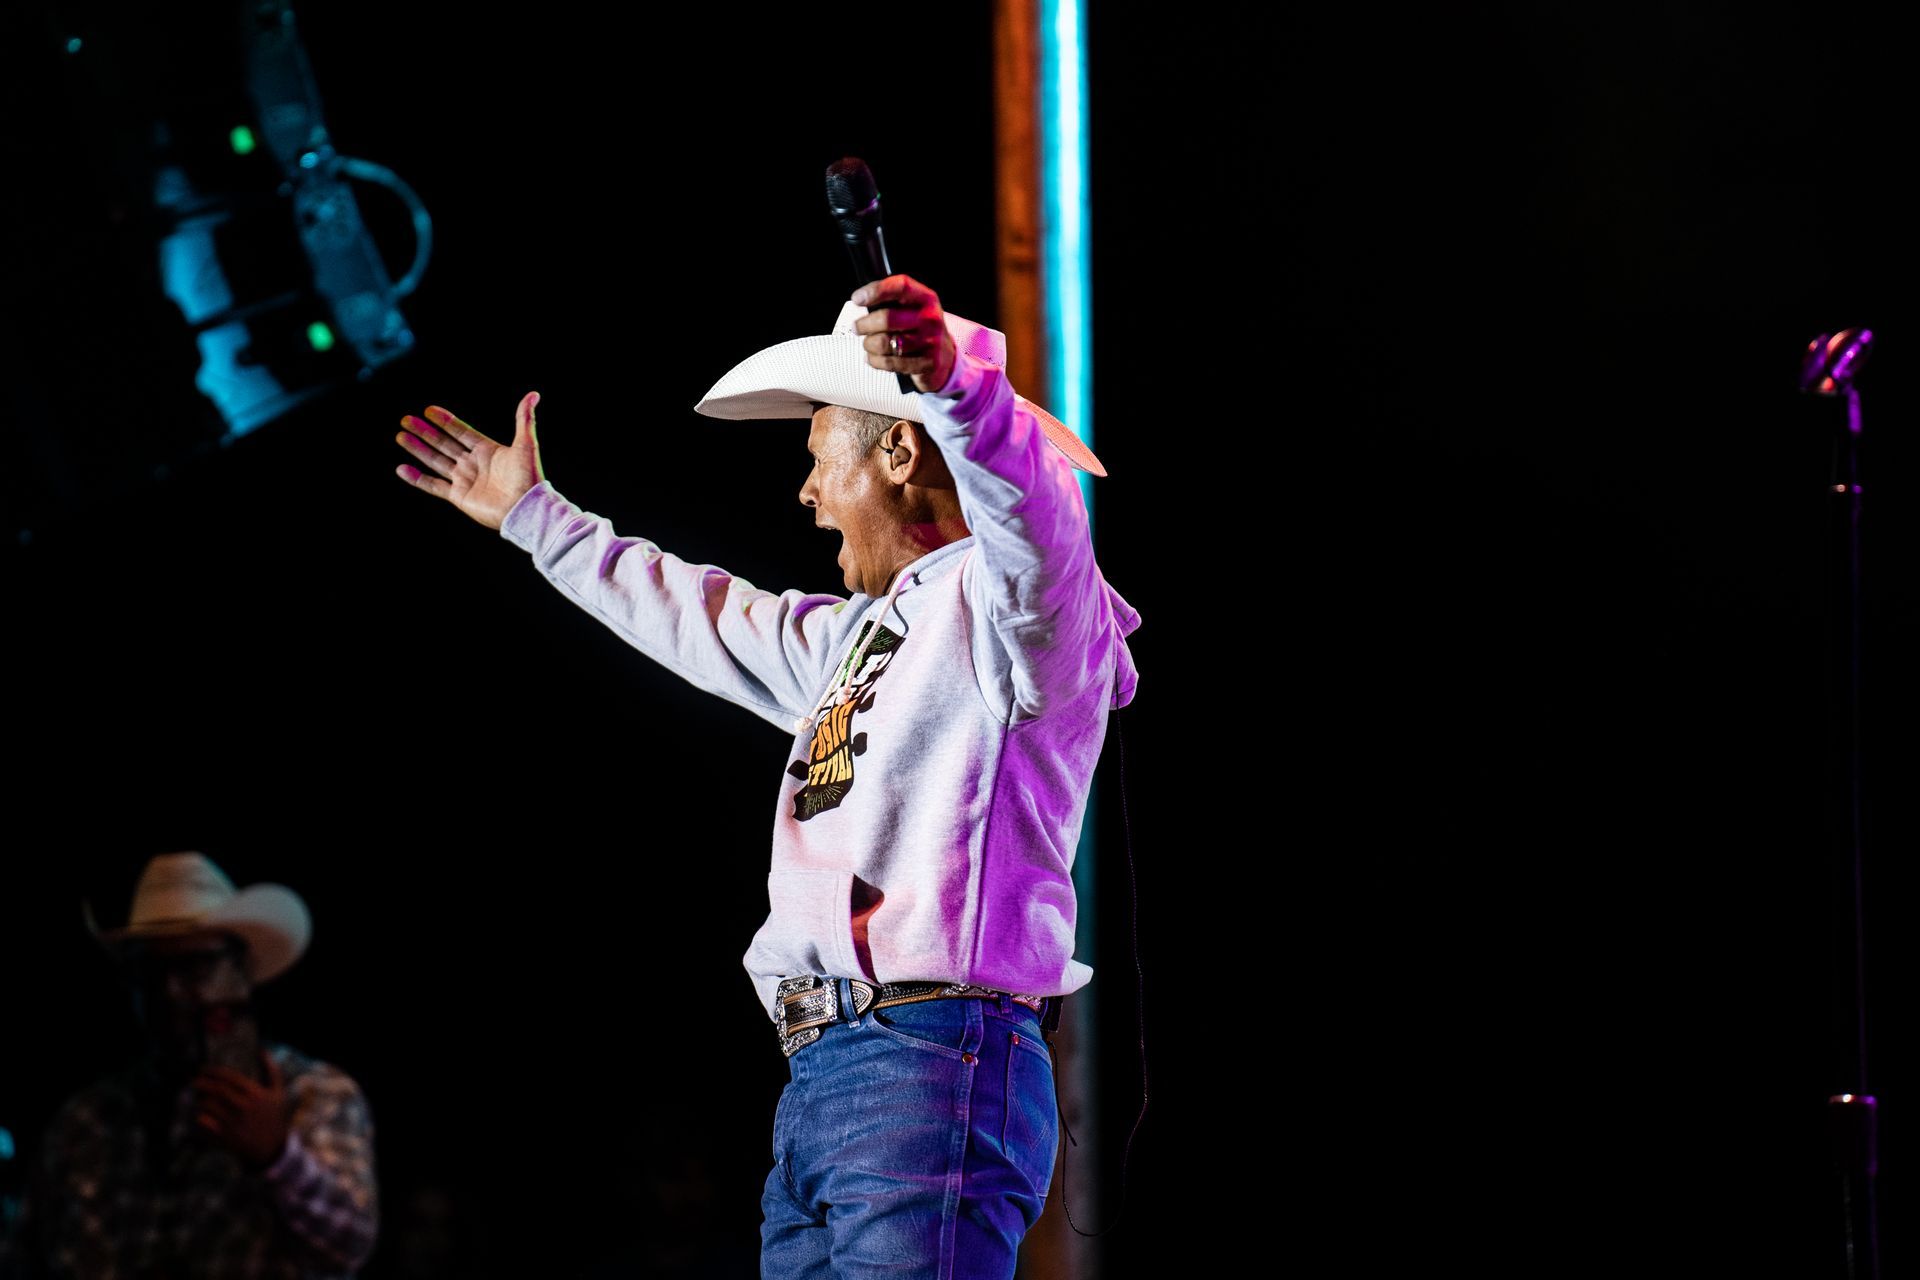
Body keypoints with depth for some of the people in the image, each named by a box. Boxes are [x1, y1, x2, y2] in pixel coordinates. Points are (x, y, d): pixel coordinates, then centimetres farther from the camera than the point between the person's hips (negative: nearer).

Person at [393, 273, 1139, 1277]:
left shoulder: (1000, 603, -3)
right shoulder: (858, 636, 28)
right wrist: (532, 516, 54)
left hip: (932, 1079, -10)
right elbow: (699, 617, 44)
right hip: (817, 1082, 10)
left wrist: (954, 381, -46)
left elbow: (1030, 516, -27)